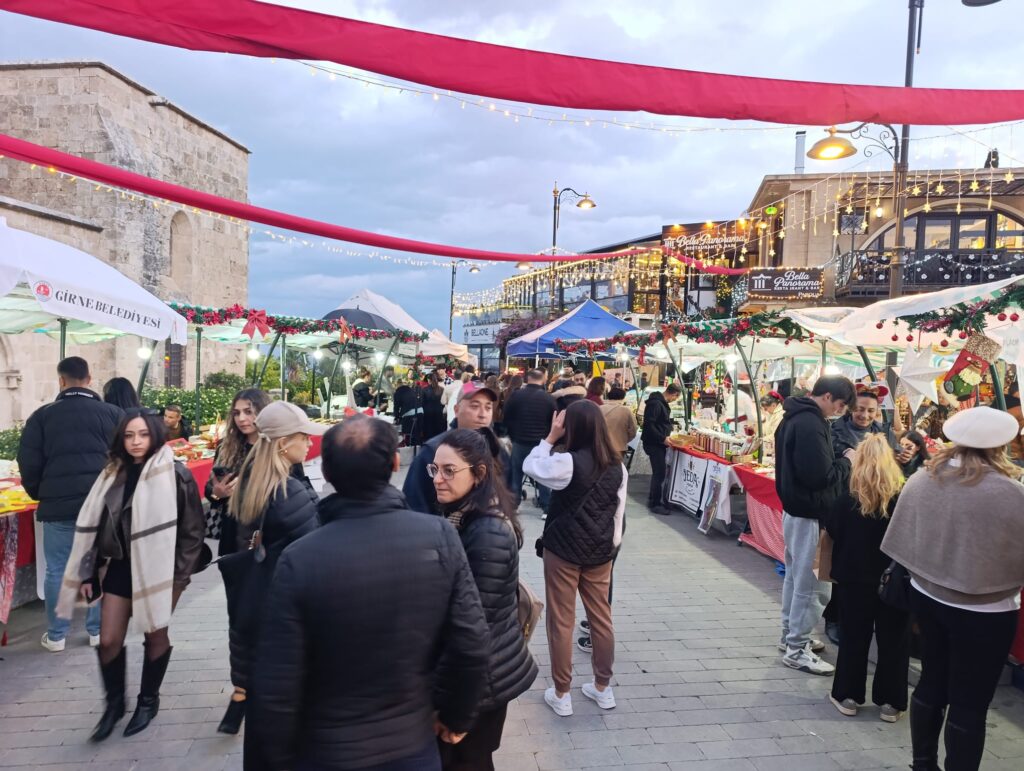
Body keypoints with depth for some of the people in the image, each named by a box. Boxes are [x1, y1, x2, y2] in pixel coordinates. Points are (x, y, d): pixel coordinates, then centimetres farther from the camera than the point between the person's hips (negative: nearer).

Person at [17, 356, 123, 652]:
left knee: (56, 570, 10)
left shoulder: (42, 415, 2)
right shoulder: (113, 413, 2)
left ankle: (56, 635, 18)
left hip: (58, 503, 0)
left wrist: (40, 495, 19)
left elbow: (29, 463, 3)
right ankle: (98, 631, 17)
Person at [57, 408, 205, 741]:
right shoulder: (114, 474, 2)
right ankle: (114, 702, 30)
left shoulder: (176, 475, -13)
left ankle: (148, 700, 32)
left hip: (159, 568, -4)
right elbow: (95, 525, 8)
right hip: (120, 566, 4)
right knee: (108, 640, 7)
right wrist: (89, 571, 7)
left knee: (156, 636, 10)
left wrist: (179, 574, -12)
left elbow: (194, 529, -11)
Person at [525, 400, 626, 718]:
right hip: (600, 551, 5)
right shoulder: (617, 466, -2)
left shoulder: (569, 462, -20)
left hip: (564, 550, -5)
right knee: (601, 618, 17)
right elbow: (618, 511, 5)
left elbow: (530, 465, -7)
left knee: (561, 622, 7)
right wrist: (611, 545, 14)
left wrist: (550, 437, -3)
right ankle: (603, 688, 30)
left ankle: (561, 694, 18)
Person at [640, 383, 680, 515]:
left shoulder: (662, 403, 14)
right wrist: (663, 438, -22)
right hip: (654, 444, -10)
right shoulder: (655, 403, -19)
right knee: (659, 474, -7)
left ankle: (653, 500, 24)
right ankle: (655, 504, 0)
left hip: (658, 443, 10)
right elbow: (648, 425, -25)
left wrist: (667, 436, 11)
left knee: (658, 473, 15)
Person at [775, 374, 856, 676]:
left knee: (796, 577, 20)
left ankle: (791, 635, 32)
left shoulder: (794, 417, 10)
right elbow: (820, 476, -26)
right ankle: (797, 649, 8)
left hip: (794, 509, 11)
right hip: (810, 514, -11)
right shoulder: (810, 424, -23)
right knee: (811, 583, -1)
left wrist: (838, 461, 9)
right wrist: (846, 461, -9)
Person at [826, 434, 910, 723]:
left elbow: (833, 532, -3)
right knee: (893, 641, 13)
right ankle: (890, 702, 22)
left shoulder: (847, 500, -12)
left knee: (854, 638, 13)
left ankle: (848, 696, 22)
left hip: (854, 580, 0)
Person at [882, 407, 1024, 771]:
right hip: (983, 612, -5)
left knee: (931, 683, 22)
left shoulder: (920, 479, -8)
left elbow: (903, 540, 3)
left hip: (927, 597, 5)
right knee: (969, 703, 10)